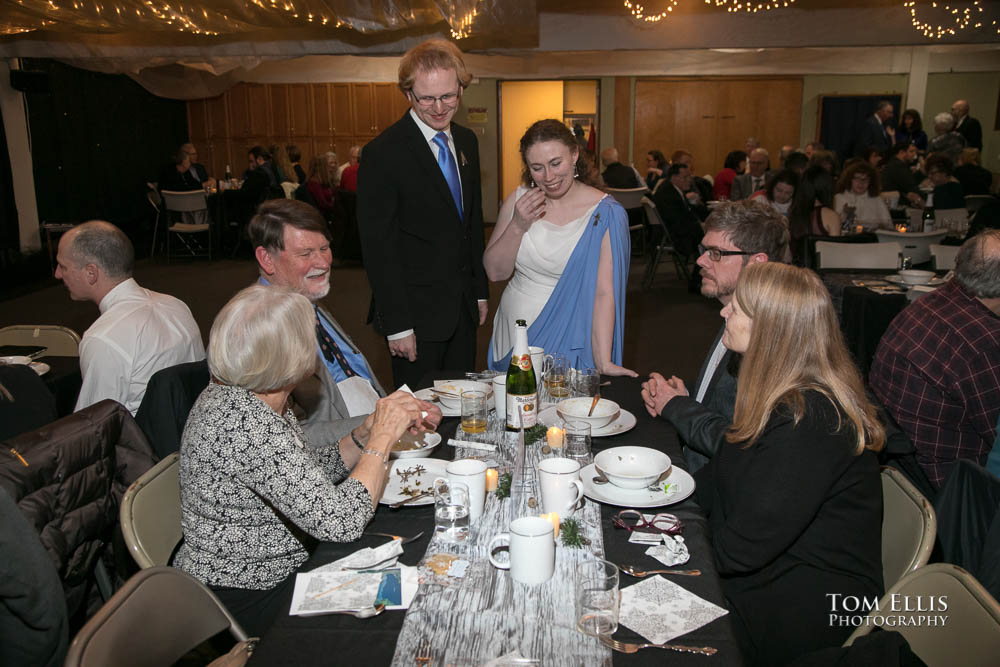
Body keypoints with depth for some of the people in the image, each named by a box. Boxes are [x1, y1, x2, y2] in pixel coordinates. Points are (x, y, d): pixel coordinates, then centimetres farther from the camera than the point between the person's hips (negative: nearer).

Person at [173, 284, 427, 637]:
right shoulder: (243, 423, -32)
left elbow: (310, 470, 10)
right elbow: (340, 521, -32)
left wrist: (375, 429, -1)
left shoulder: (237, 395, -1)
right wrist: (382, 437, -20)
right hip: (247, 604, -8)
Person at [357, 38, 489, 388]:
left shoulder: (467, 141, 8)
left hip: (464, 308, 7)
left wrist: (480, 290, 15)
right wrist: (397, 325, -16)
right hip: (416, 313, -6)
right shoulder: (383, 153, -14)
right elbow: (378, 247, -15)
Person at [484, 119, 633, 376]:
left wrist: (603, 363, -28)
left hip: (565, 343, -4)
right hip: (512, 335, 4)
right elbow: (495, 272, 0)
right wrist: (518, 226, -16)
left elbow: (604, 292, -20)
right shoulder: (519, 199, 0)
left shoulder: (606, 213, -14)